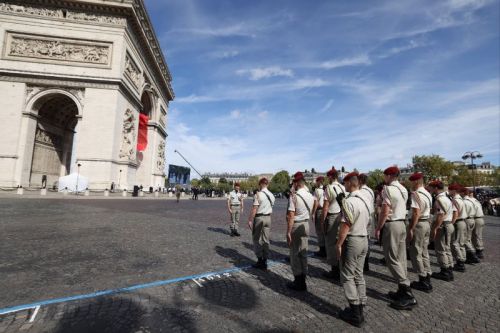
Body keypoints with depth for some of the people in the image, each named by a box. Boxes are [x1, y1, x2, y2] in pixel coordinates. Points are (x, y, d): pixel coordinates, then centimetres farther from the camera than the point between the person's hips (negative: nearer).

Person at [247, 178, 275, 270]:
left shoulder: (258, 194, -14)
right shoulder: (271, 195, 6)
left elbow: (254, 209, -17)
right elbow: (271, 206, 7)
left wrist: (250, 220, -13)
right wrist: (268, 216, 15)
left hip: (259, 217, -6)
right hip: (268, 217, 6)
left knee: (257, 240, 6)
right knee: (266, 240, 11)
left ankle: (260, 261, 9)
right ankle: (264, 262, 18)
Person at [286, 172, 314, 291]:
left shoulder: (294, 196, -19)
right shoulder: (311, 196, 4)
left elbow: (291, 216, -21)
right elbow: (310, 213, 11)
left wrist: (288, 232, -18)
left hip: (296, 226, -7)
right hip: (306, 225, 7)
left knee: (295, 254, 6)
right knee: (303, 253, 17)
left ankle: (298, 282, 16)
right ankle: (303, 280, 29)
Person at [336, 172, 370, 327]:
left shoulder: (349, 201, -22)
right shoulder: (367, 199, 6)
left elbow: (345, 226, -21)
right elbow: (367, 221, 14)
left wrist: (338, 244, -13)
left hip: (352, 241, -8)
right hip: (364, 239, 9)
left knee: (347, 276, 4)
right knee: (359, 275, 17)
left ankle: (355, 314, 10)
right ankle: (360, 309, 27)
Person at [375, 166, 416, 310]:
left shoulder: (388, 188, -14)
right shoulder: (403, 189, 12)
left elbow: (385, 211, -16)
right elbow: (401, 207, 11)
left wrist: (378, 228, -10)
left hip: (392, 225, -9)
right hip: (402, 224, 9)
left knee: (392, 259, -4)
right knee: (401, 258, 12)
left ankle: (408, 294, -3)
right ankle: (403, 291, 19)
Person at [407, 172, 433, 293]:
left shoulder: (416, 194, -17)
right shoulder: (428, 194, 13)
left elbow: (416, 213, -22)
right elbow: (428, 210, 13)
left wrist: (411, 229, -19)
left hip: (419, 224, -9)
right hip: (427, 223, 10)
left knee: (416, 253, 1)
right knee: (424, 253, 16)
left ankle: (423, 281, 7)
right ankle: (427, 280, 24)